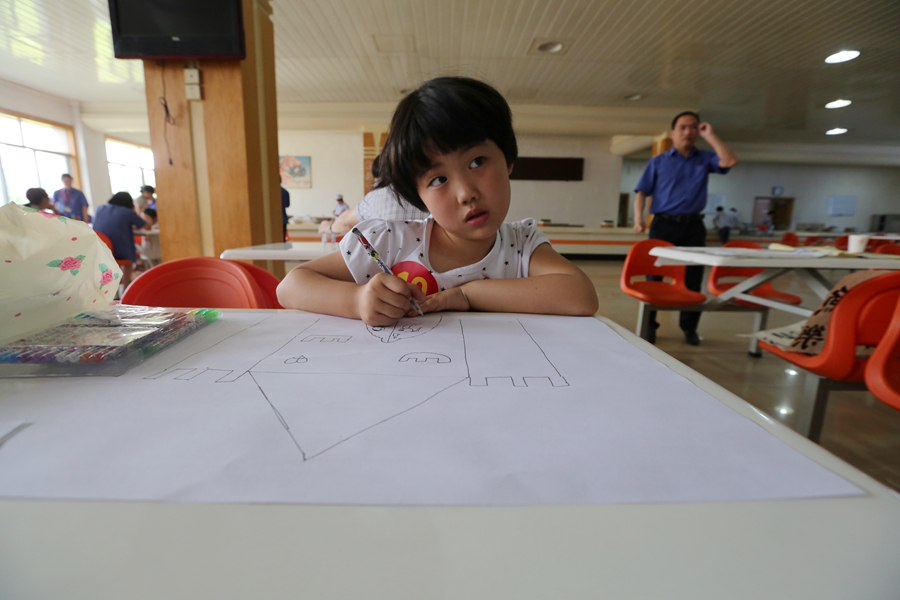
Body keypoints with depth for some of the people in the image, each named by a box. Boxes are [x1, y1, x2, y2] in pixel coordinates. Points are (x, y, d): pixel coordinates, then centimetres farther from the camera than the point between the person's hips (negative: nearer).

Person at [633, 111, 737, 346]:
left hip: (693, 225, 2)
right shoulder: (658, 161, 7)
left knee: (693, 278, 4)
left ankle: (690, 327, 15)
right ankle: (649, 325, 8)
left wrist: (710, 136, -1)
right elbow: (642, 192, 1)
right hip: (664, 224, -2)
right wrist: (638, 217, -15)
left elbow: (730, 161, -6)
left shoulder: (705, 159, 13)